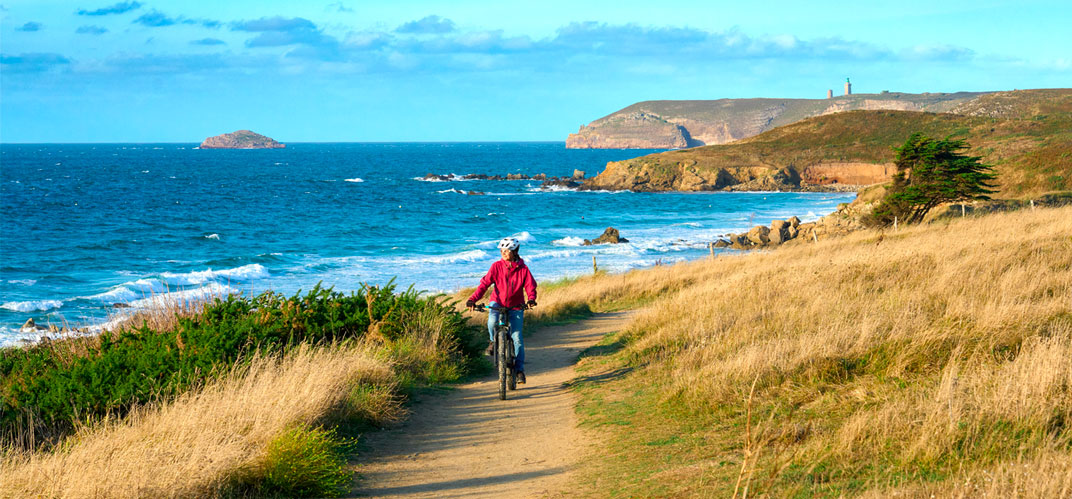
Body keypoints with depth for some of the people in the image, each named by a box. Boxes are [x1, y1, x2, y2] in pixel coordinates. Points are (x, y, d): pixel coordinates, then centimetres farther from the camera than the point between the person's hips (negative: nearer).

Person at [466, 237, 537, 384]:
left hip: (515, 307, 0)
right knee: (492, 321, -33)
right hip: (497, 302, 0)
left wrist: (531, 299, -31)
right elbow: (484, 284, -10)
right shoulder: (496, 266, -5)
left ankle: (519, 370, 7)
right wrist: (473, 299, -24)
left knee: (517, 338, -6)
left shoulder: (523, 269, -5)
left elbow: (530, 286, -8)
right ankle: (494, 341, 0)